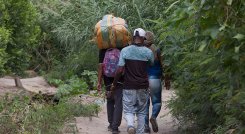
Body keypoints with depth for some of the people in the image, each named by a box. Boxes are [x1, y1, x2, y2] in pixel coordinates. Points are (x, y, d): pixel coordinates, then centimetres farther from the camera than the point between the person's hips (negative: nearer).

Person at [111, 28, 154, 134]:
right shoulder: (148, 52, -3)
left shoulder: (125, 51, -4)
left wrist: (114, 83, 5)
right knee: (141, 112, 13)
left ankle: (130, 125, -25)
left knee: (128, 110, 2)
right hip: (143, 86, 1)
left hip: (129, 86, -1)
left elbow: (120, 70, -7)